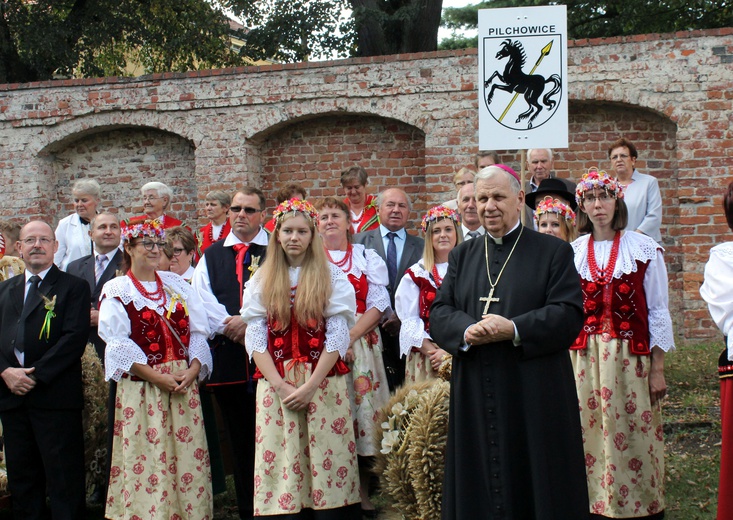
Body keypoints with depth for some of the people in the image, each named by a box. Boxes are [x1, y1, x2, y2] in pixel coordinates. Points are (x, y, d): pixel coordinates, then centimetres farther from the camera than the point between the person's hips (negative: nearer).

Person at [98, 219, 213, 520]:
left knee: (188, 458, 3)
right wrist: (157, 377, -15)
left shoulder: (177, 285, 13)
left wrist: (192, 370, -9)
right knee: (147, 461, -3)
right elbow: (118, 344, -8)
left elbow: (197, 332, 8)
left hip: (184, 384, 4)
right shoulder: (116, 290, 1)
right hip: (141, 388, -3)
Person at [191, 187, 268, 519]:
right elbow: (202, 299, 4)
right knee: (238, 438, 9)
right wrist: (230, 326, -9)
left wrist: (251, 321, -16)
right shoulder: (211, 257, 16)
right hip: (227, 356, 4)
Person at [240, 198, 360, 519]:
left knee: (327, 462, -4)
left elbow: (338, 337, -2)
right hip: (276, 386, 1)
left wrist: (310, 386, -11)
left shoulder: (332, 277, 4)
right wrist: (281, 385, -8)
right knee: (282, 467, -1)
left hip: (323, 383, -1)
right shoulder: (261, 281, 10)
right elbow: (255, 339, 4)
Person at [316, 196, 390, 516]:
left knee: (362, 409, -3)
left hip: (361, 343, 0)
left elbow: (379, 304, 2)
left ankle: (363, 492, 5)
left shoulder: (367, 258, 11)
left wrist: (349, 337, -11)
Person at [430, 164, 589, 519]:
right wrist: (467, 331, -15)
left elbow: (570, 313, -8)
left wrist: (514, 330, -20)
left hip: (535, 397, -3)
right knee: (479, 489, 6)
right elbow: (438, 313, 7)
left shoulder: (554, 252, 3)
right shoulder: (462, 256, 15)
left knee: (535, 483, 2)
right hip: (474, 397, 4)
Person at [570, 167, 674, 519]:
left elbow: (657, 312, 0)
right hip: (583, 358, 2)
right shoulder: (571, 253, 6)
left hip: (631, 357, -2)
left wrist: (657, 370, -4)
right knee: (589, 437, 4)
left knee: (632, 437, -1)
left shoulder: (644, 249, 0)